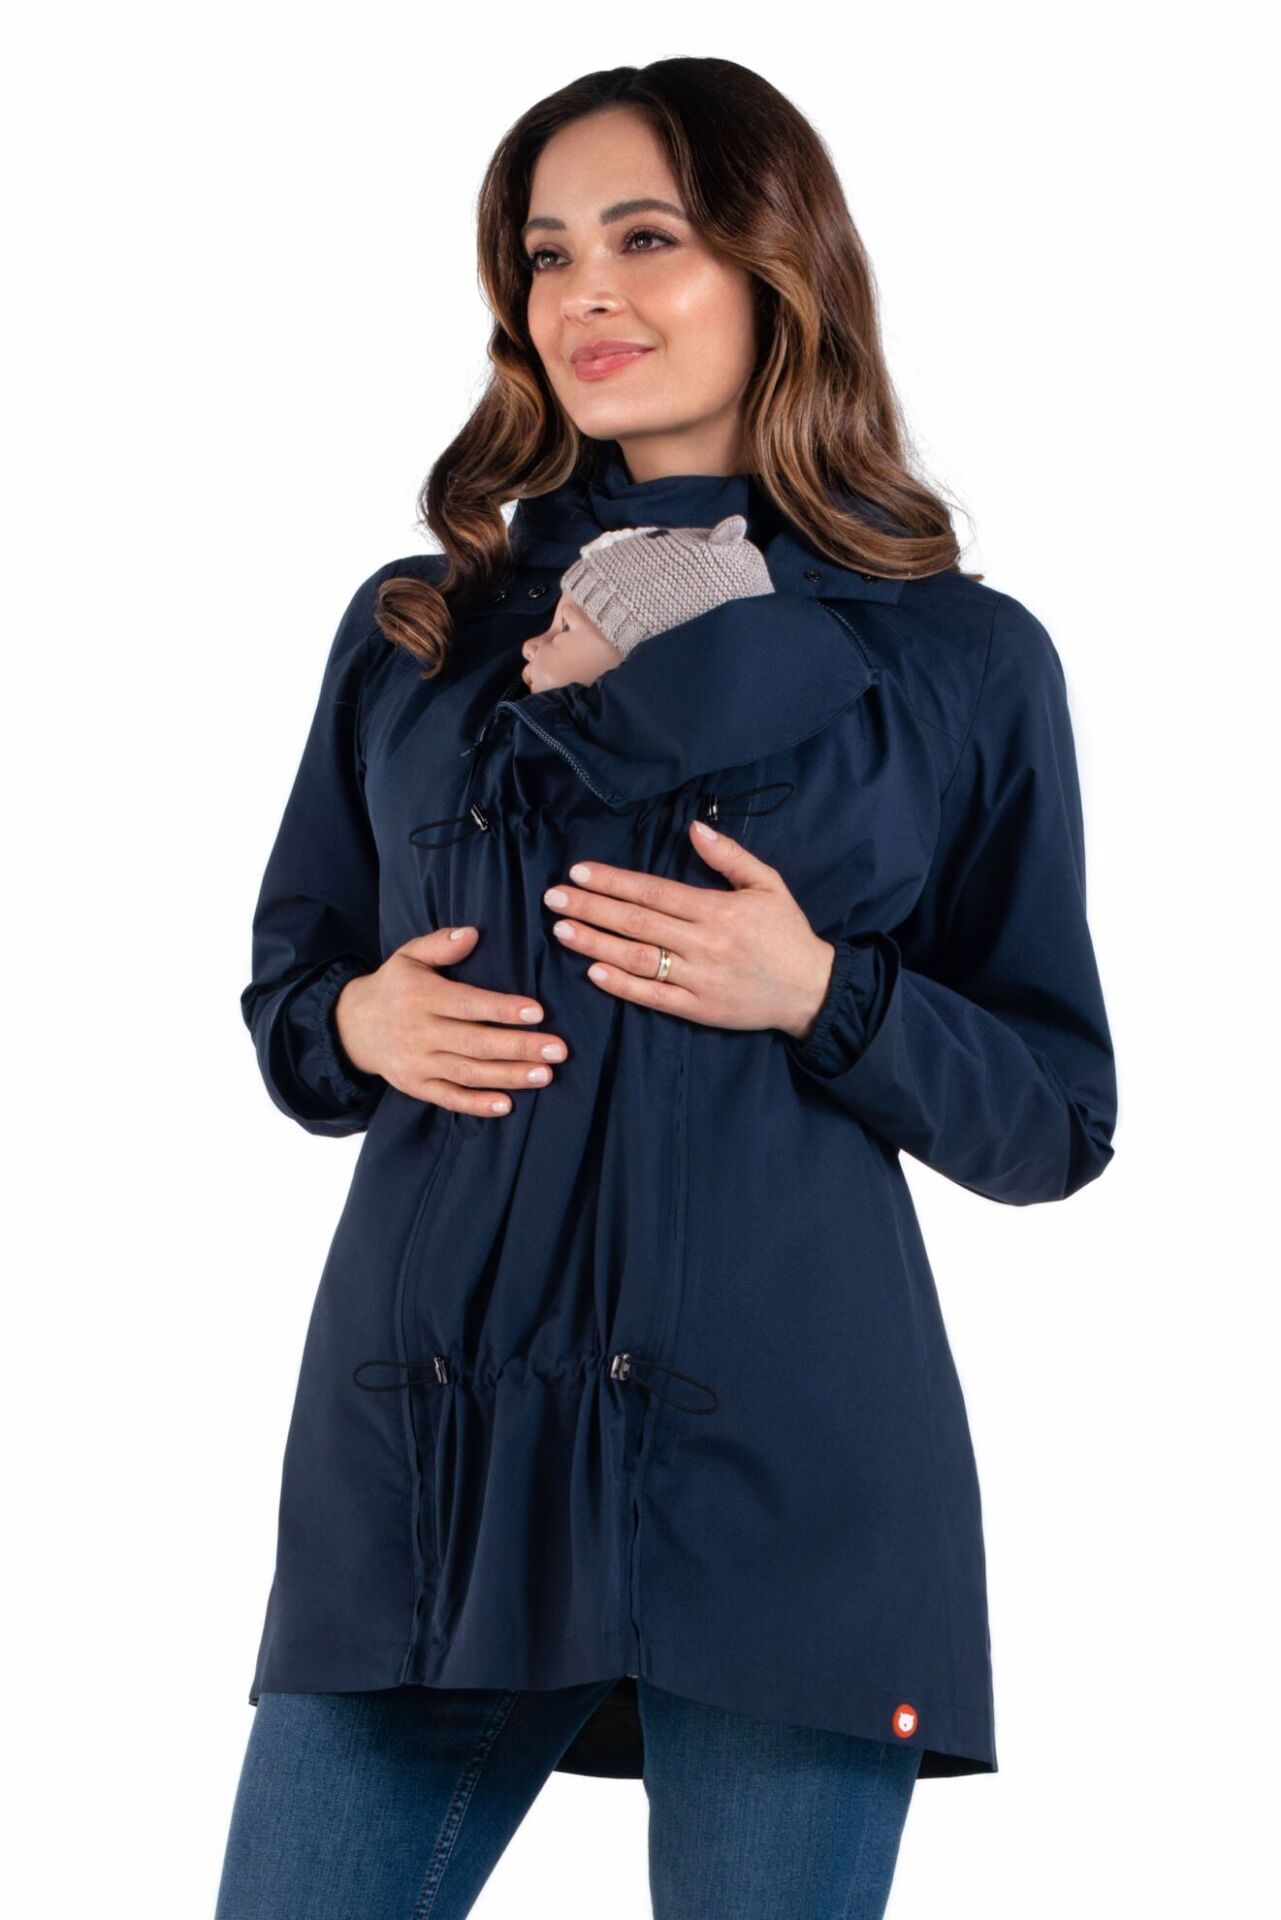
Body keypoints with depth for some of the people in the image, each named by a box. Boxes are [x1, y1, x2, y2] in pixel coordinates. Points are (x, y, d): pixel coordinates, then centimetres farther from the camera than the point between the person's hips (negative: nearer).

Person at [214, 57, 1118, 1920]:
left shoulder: (961, 662, 3)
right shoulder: (413, 632, 11)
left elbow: (1056, 1119, 5)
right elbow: (287, 979, 20)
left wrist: (822, 996, -12)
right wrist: (358, 1024, -3)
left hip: (789, 1469, -2)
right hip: (425, 1443, 3)